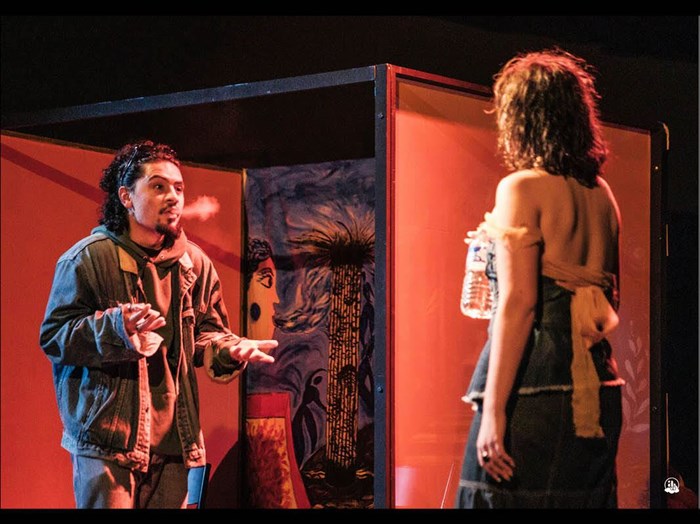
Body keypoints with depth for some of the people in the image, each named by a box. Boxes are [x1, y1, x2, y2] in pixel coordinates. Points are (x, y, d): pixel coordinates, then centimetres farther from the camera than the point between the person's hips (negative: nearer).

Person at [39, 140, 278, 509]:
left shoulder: (194, 263, 11)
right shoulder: (88, 258, -5)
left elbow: (205, 332, 18)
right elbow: (53, 336, -8)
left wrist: (232, 349, -4)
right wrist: (115, 327, -24)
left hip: (173, 437, 5)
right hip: (108, 434, -5)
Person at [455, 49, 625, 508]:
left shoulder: (522, 187, -7)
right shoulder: (601, 193, 13)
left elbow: (519, 302, -15)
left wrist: (493, 411, -16)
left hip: (535, 384, -7)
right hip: (596, 382, 7)